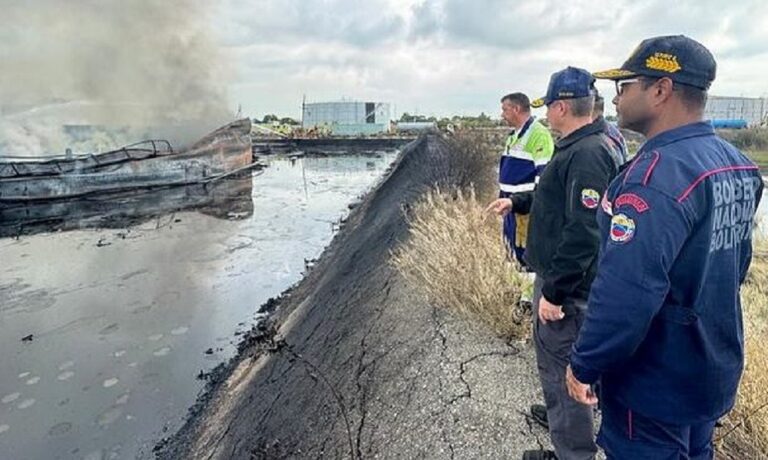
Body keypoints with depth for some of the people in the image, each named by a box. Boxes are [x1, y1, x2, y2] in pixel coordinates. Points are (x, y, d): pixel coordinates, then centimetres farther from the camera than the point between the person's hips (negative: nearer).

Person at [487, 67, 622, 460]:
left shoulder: (587, 154, -24)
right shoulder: (578, 147, 11)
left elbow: (583, 232, -29)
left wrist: (554, 292, -26)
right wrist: (516, 202, 21)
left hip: (566, 284, -11)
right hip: (557, 274, 11)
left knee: (561, 365, 0)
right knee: (552, 354, 26)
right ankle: (559, 413, 47)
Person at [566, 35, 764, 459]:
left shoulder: (659, 172, -28)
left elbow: (626, 291, -33)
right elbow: (732, 264, 12)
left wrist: (584, 364, -20)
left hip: (655, 383, -8)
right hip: (714, 368, 9)